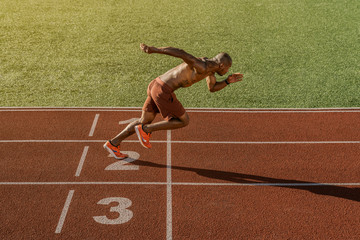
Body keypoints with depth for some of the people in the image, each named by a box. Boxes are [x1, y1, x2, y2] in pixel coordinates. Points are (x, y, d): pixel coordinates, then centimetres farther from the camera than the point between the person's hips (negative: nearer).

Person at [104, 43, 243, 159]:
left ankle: (113, 144, 24)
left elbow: (212, 88, 29)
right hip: (163, 91, -10)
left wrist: (228, 81, 14)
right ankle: (145, 130, 6)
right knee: (183, 121, 6)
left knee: (145, 121, 20)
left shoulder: (210, 64, 15)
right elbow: (180, 52, -26)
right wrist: (153, 50, -30)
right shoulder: (202, 67, -16)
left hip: (156, 85, 10)